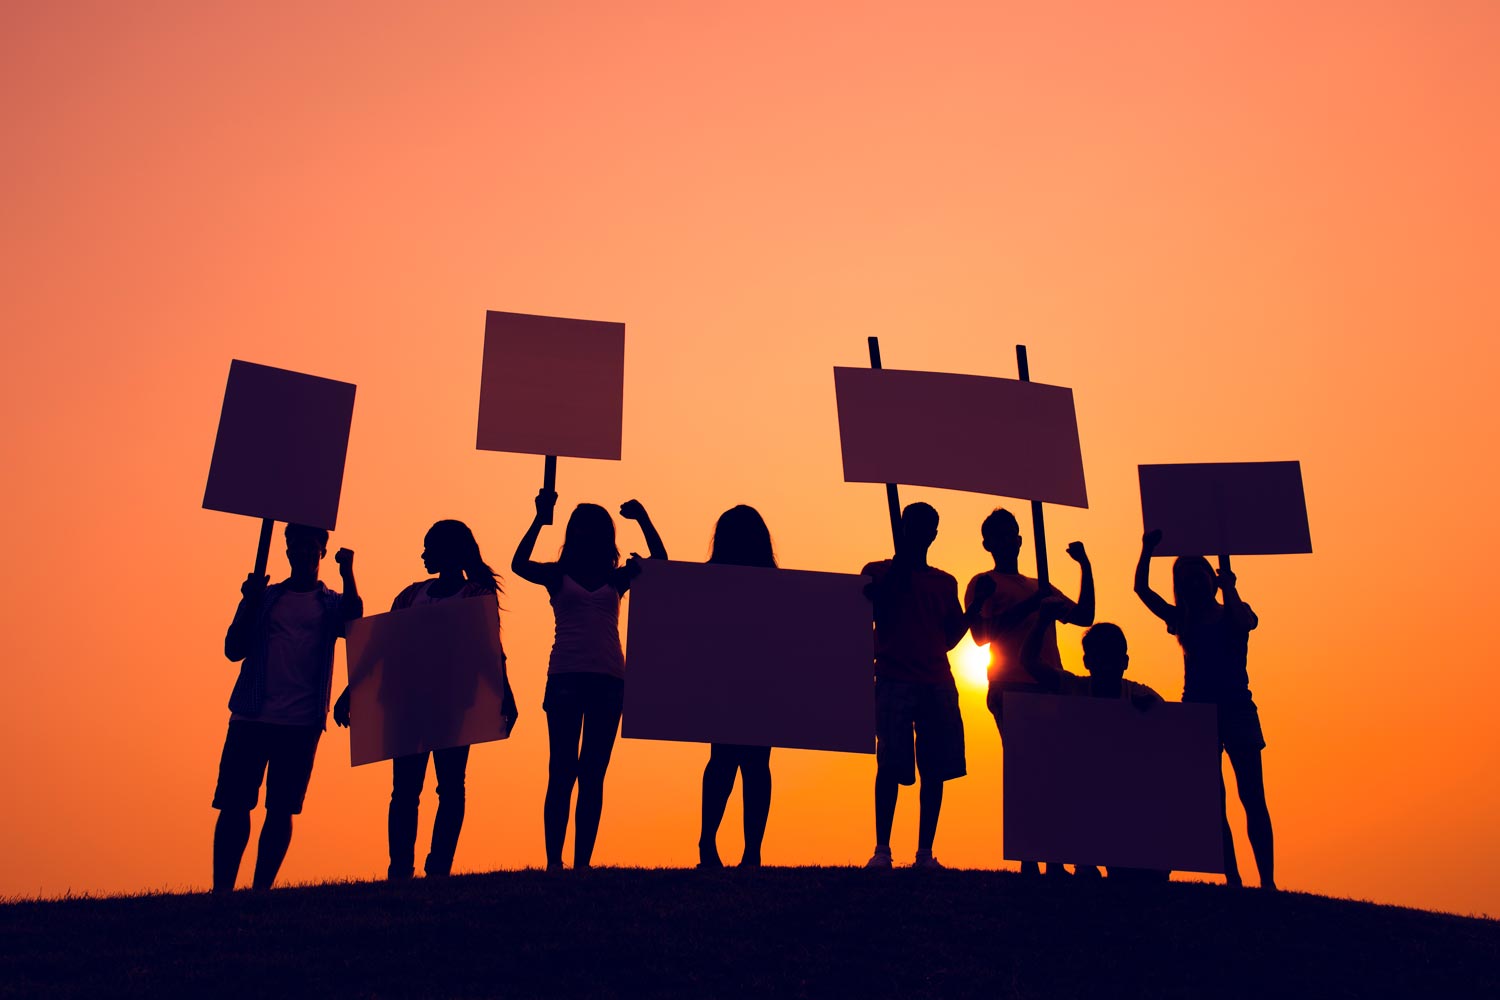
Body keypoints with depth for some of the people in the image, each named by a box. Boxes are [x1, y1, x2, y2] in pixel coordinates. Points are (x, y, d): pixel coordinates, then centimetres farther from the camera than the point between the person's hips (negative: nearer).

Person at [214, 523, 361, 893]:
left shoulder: (333, 604, 12)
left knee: (281, 808, -1)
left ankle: (261, 888, 4)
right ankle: (221, 888, 0)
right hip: (251, 717, 1)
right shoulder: (265, 598, 14)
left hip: (302, 722, -1)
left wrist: (347, 575, -19)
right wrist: (248, 602, -5)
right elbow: (234, 650, 8)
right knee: (234, 804, -3)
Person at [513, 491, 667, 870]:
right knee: (562, 771, -6)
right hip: (565, 678, -2)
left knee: (593, 775, 2)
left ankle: (582, 862, 3)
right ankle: (553, 861, -5)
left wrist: (643, 519, -1)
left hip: (609, 681, 3)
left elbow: (660, 562, 6)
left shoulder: (616, 579, 15)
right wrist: (540, 518, -13)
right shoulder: (557, 575, 8)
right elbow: (519, 565, -9)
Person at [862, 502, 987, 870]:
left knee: (935, 770, -3)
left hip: (937, 684, 4)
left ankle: (925, 853, -1)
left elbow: (951, 638, 16)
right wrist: (899, 566, -8)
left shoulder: (945, 583, 19)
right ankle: (881, 850, -7)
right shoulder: (879, 572, 11)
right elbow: (871, 614, -4)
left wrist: (977, 604, 4)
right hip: (894, 681, -4)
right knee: (891, 766, -11)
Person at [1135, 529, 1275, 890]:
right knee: (1213, 802, -2)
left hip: (1236, 710, -3)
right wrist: (1148, 549, -3)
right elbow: (1142, 589, 6)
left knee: (1252, 796, -8)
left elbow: (1243, 622, -16)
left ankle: (1267, 880, -10)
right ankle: (1233, 879, 0)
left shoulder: (1234, 614, 9)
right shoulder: (1182, 622, 14)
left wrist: (1227, 584, -10)